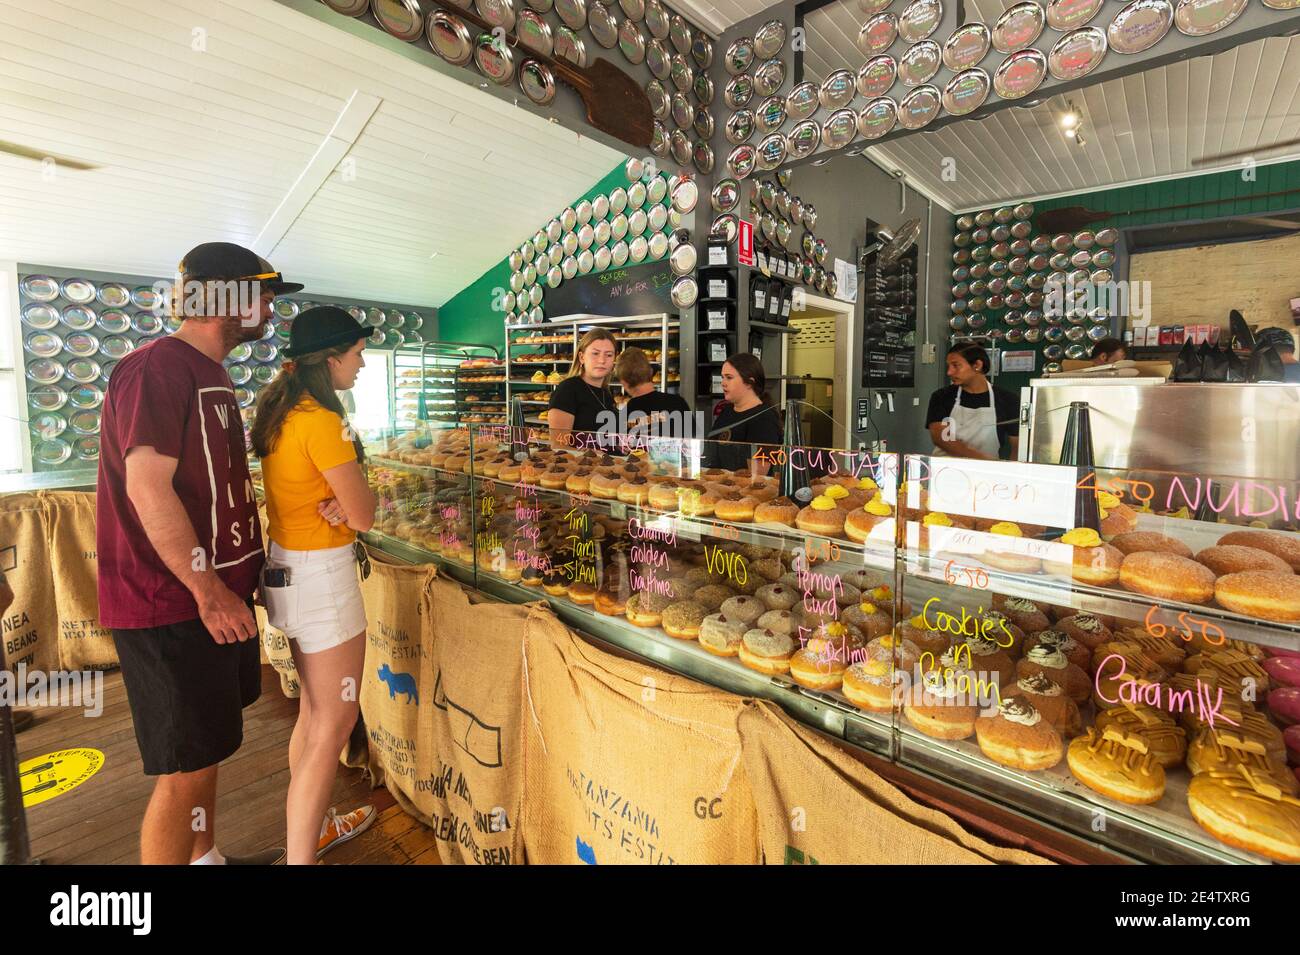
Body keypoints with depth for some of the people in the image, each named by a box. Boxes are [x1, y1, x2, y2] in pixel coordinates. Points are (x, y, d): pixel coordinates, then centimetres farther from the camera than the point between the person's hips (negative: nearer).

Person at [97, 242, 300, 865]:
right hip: (172, 606, -10)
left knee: (207, 746, 22)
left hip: (216, 593, 10)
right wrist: (209, 592, -22)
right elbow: (148, 488, -24)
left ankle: (206, 858, 40)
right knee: (186, 768, 1)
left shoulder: (212, 374, 16)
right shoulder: (159, 368, -17)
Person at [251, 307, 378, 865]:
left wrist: (339, 501, -8)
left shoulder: (279, 413, 8)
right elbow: (364, 515, -18)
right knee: (335, 722, 2)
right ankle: (300, 857, 14)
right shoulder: (323, 422, -21)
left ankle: (312, 828, 40)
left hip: (287, 566, 10)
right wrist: (359, 499, 2)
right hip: (321, 574, -10)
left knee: (315, 709, 22)